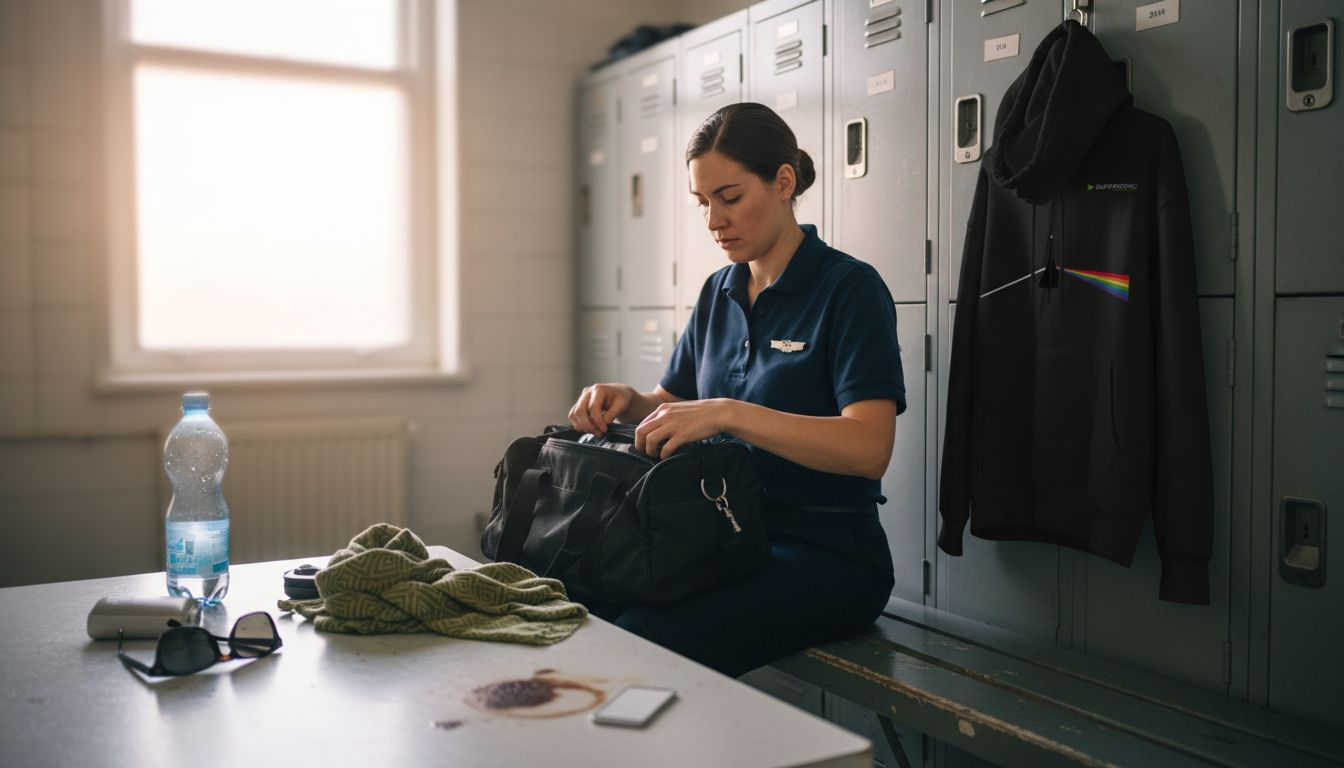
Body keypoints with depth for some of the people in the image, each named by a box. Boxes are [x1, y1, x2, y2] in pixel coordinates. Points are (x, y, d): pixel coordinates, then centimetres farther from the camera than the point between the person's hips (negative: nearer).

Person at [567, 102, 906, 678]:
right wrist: (627, 402, -3)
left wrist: (726, 413, -29)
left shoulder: (849, 288, -9)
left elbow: (869, 448, -21)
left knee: (641, 643, -28)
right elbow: (670, 403, 21)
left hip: (826, 553, -6)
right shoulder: (718, 293, 13)